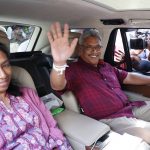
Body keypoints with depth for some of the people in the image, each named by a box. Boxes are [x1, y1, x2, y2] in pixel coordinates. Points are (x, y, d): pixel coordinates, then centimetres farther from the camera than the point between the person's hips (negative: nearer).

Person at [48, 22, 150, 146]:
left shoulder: (106, 66, 17)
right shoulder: (74, 70, -8)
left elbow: (129, 77, 25)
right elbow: (57, 86, -28)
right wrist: (59, 63, -49)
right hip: (111, 118, -8)